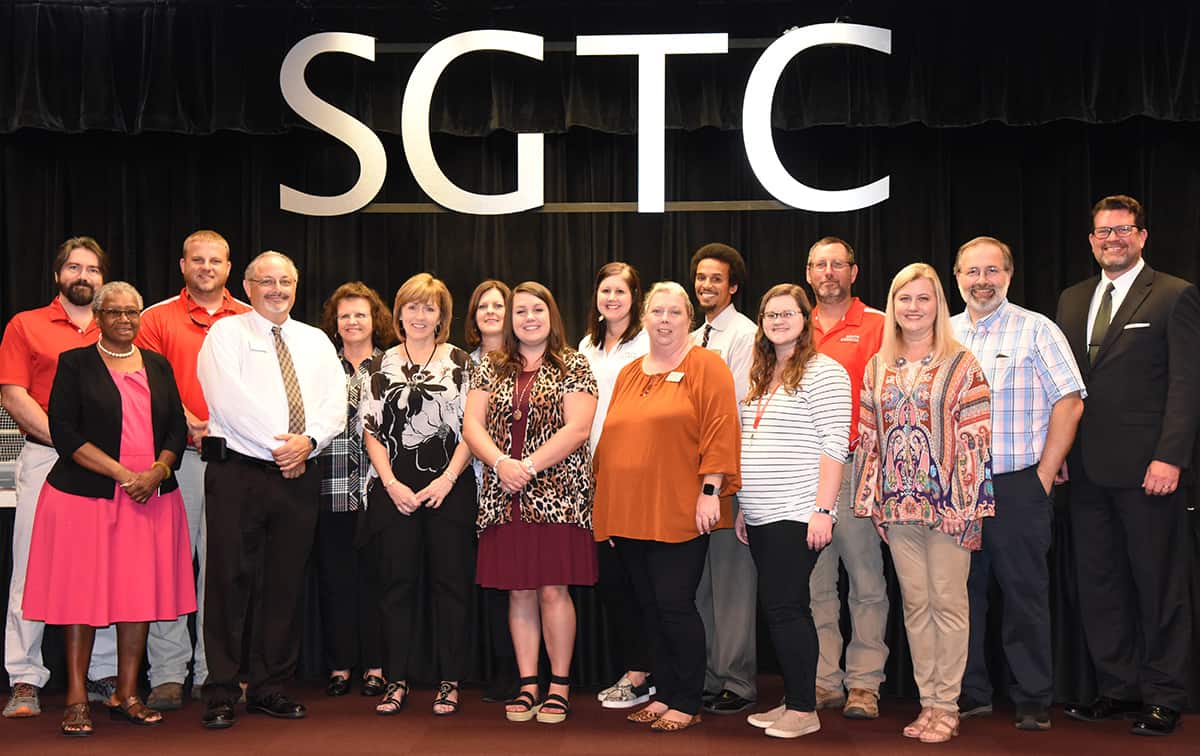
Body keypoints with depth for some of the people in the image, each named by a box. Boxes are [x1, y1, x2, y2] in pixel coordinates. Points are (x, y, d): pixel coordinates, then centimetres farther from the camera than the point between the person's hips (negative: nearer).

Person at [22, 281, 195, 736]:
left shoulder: (158, 366, 14)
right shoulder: (75, 363, 3)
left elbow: (177, 428, 10)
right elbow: (64, 432, -6)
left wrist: (157, 471, -9)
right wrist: (123, 474, -14)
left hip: (153, 494, 3)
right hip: (85, 494, -3)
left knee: (140, 593, 3)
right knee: (82, 592, -1)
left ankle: (126, 696, 12)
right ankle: (77, 700, 7)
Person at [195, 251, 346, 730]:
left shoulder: (316, 341, 16)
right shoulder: (226, 334, 3)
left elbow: (335, 406, 6)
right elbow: (229, 400, -11)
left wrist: (308, 440, -12)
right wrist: (280, 444, -14)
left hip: (300, 475, 4)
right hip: (237, 473, -4)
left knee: (285, 583, 7)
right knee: (232, 580, -2)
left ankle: (269, 688, 18)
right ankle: (221, 694, 6)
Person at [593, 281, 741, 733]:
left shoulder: (705, 366, -2)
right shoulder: (628, 374, 16)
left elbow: (720, 430, -10)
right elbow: (611, 440, 18)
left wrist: (710, 491, -16)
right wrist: (606, 504, 14)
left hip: (679, 514, -6)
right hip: (628, 514, 6)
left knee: (674, 605, -5)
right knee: (650, 607, 11)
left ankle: (687, 704, 9)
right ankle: (664, 694, 23)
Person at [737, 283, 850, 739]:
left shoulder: (822, 371, -7)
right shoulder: (762, 377, 17)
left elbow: (834, 445, -14)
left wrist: (823, 510, -19)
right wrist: (743, 508, 17)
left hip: (797, 515, -8)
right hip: (761, 517, 8)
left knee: (784, 607, -7)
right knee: (780, 608, 11)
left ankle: (804, 710, 4)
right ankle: (792, 701, 20)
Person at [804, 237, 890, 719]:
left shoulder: (877, 326, 2)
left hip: (857, 466, -4)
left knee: (866, 579, 1)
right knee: (814, 580, 8)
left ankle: (863, 684, 10)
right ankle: (824, 681, 17)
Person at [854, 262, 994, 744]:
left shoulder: (961, 364, -3)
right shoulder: (878, 367, 10)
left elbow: (975, 436, -7)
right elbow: (869, 436, 10)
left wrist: (969, 503, -13)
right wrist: (871, 499, 6)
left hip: (947, 500, -4)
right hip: (897, 503, 4)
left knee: (948, 602, 2)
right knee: (915, 603, 10)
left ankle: (947, 705, 12)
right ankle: (928, 701, 20)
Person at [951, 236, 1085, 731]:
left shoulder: (1036, 329, -1)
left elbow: (1069, 402, -5)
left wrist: (1044, 475, -8)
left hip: (1017, 486, -4)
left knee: (1025, 594, 2)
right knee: (962, 593, 9)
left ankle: (1033, 701, 14)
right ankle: (970, 694, 22)